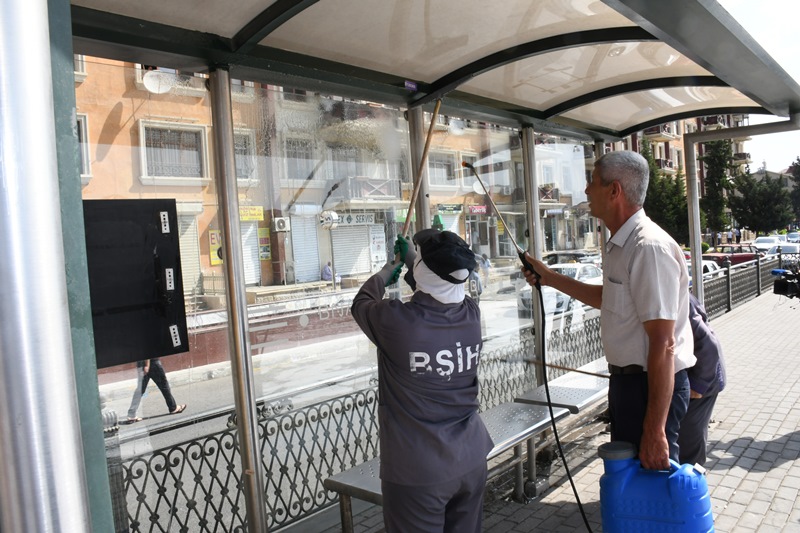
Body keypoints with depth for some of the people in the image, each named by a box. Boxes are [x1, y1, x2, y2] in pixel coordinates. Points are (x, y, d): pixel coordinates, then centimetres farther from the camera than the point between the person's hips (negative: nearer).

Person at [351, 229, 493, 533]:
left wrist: (384, 274, 21)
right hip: (471, 461, 5)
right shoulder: (472, 314, -8)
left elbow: (361, 303, 2)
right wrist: (412, 259, 28)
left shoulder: (396, 321, -22)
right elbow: (442, 287, 15)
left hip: (418, 471, -4)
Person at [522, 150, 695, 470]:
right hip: (627, 379, 10)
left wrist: (655, 430, -26)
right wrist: (549, 278, 24)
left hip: (652, 385, -10)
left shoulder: (649, 247, -25)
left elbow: (663, 345, -27)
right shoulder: (621, 244, 8)